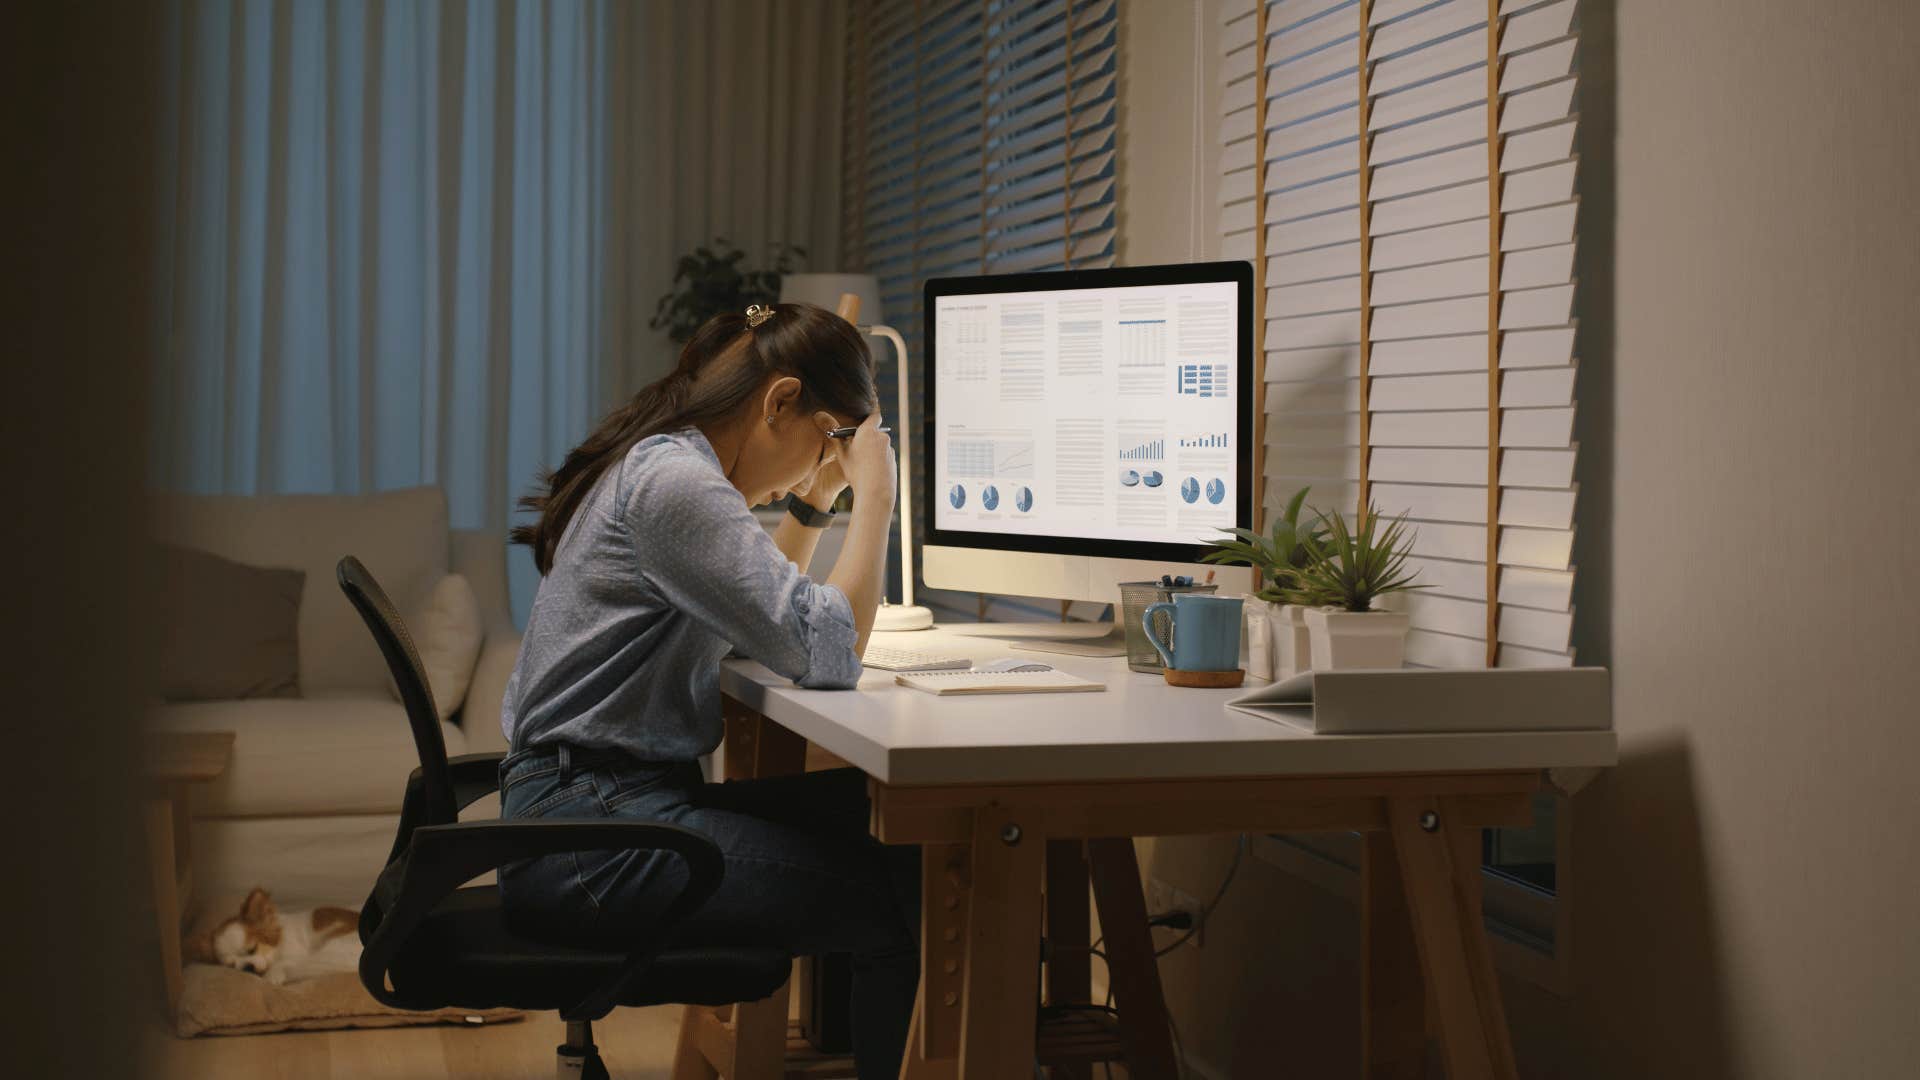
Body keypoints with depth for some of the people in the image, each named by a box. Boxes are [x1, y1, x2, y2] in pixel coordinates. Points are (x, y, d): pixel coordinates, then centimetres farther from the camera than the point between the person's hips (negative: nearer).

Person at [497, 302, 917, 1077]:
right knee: (902, 910, -15)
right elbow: (829, 654, -20)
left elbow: (766, 619, 28)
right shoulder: (672, 482, -17)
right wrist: (874, 494, -10)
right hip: (591, 830, -11)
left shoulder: (659, 464, 15)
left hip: (623, 797, 11)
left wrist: (813, 504, 18)